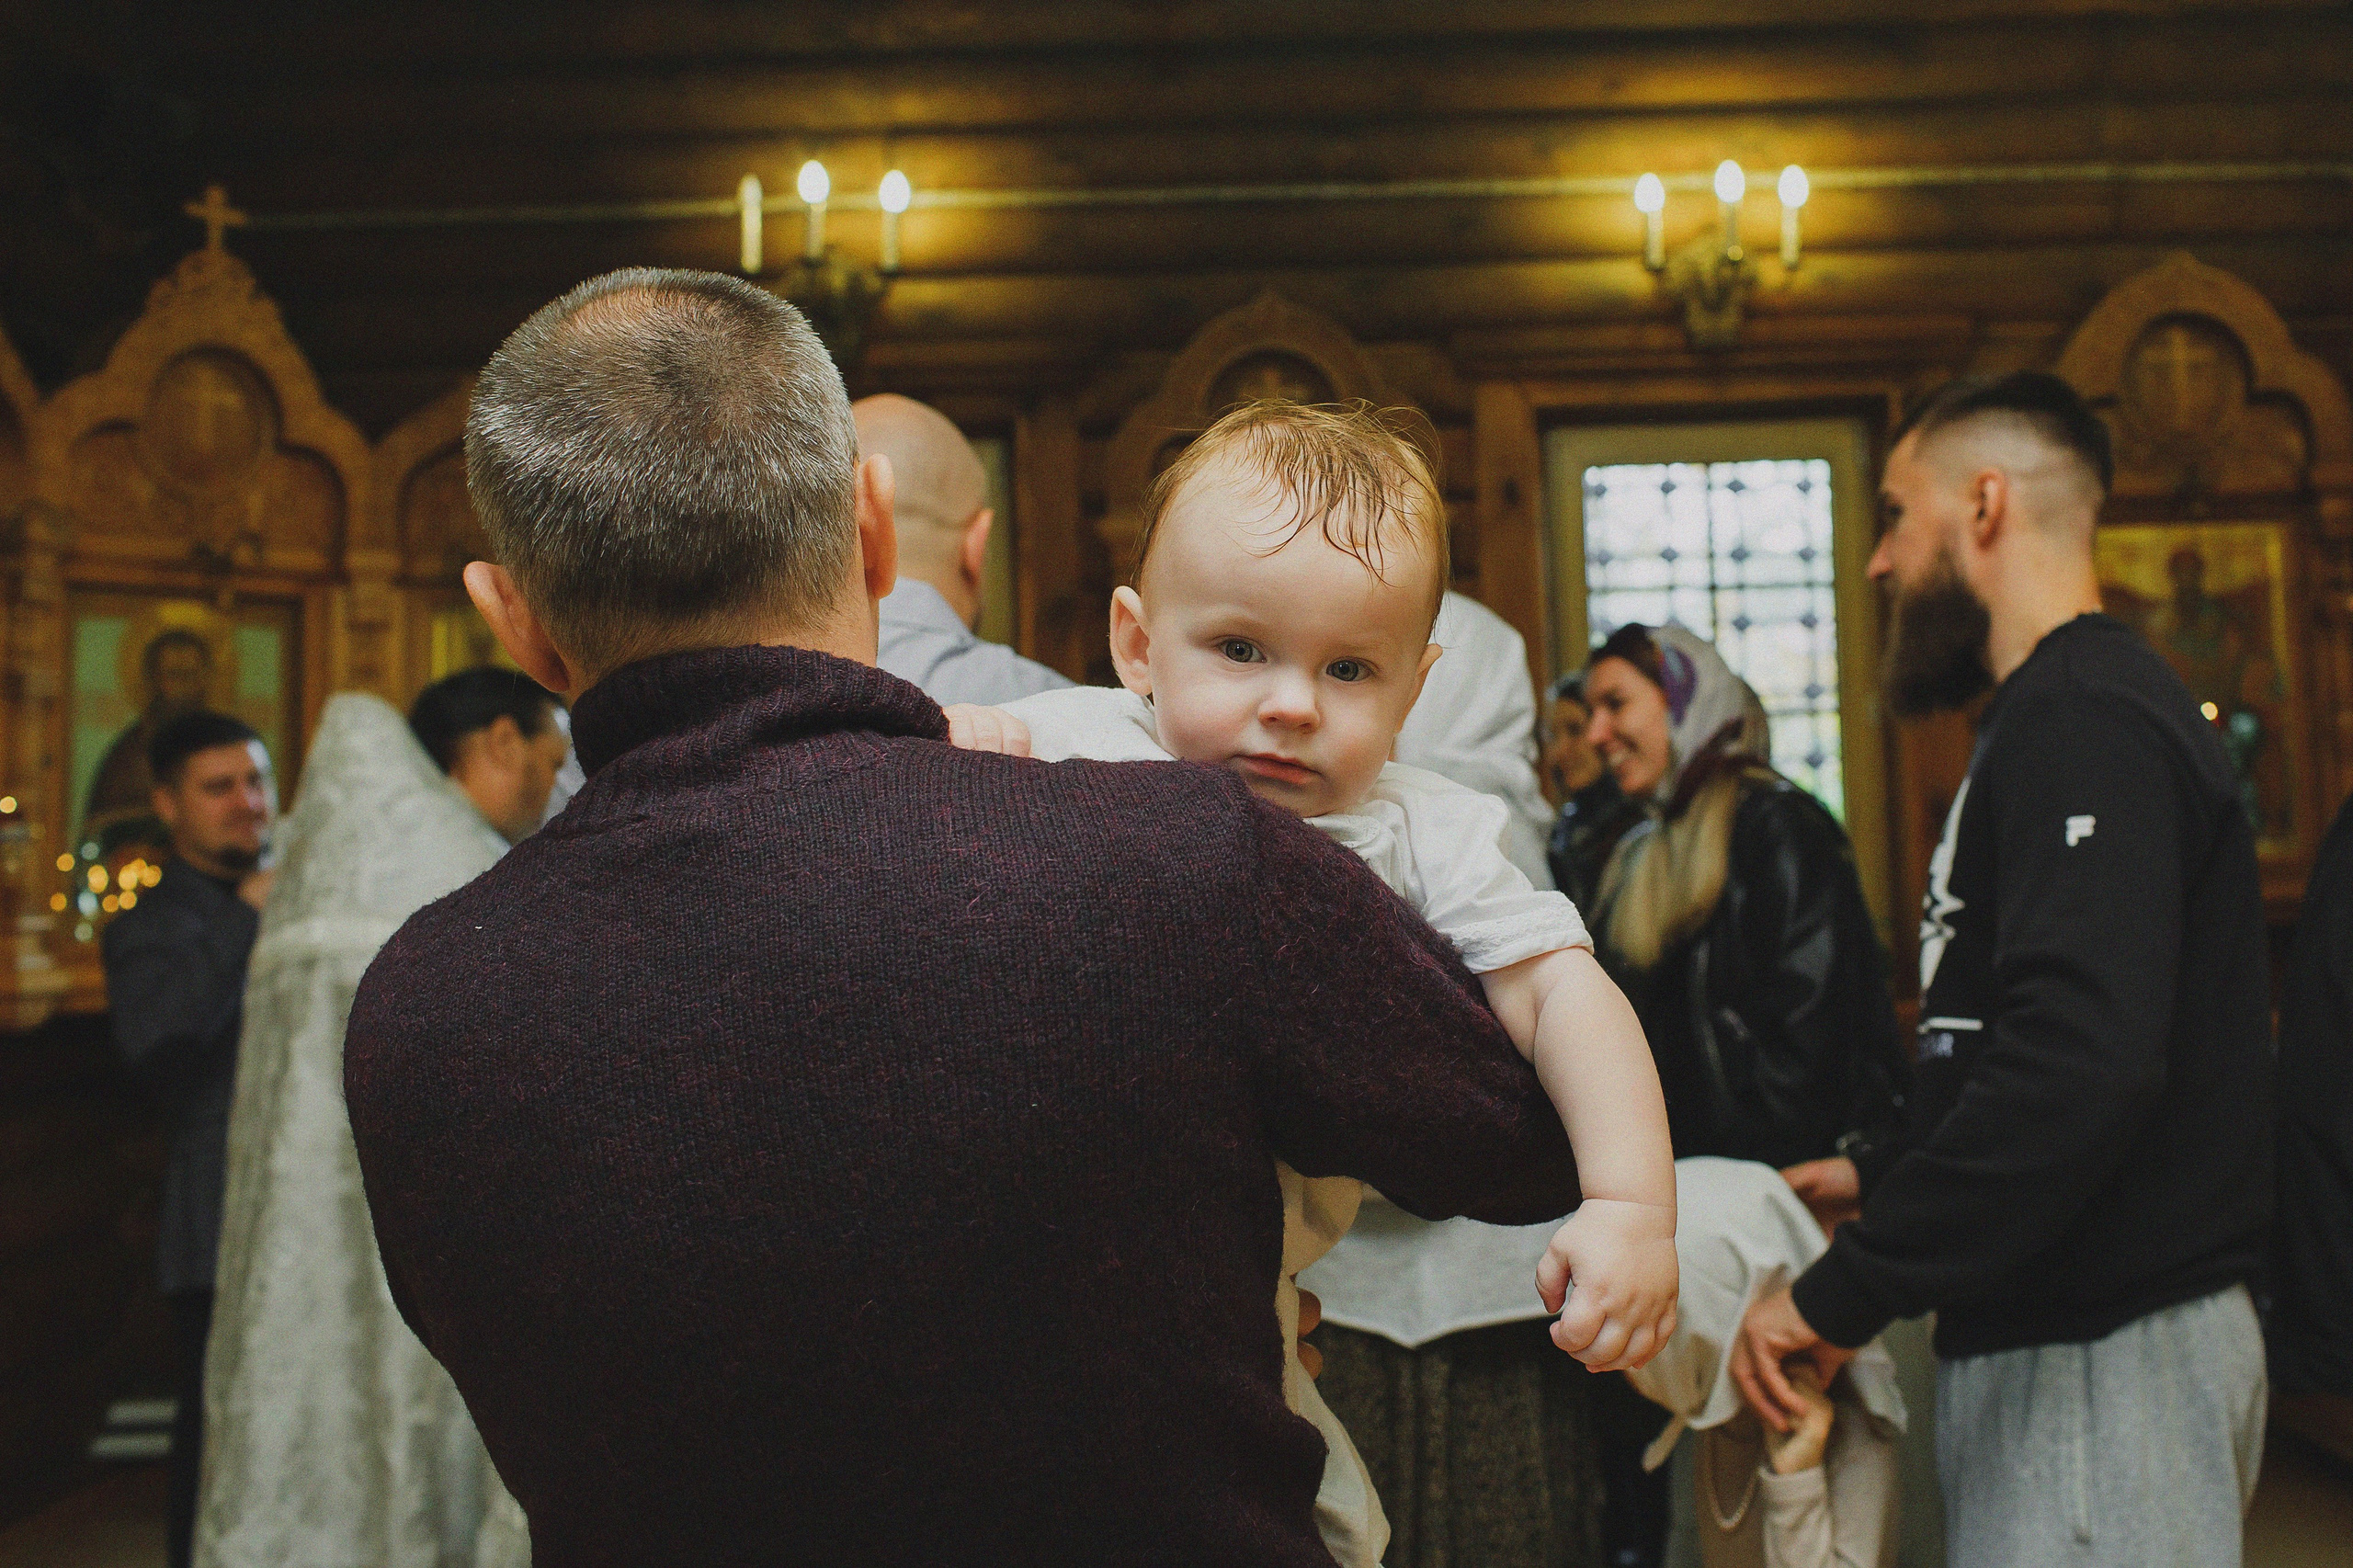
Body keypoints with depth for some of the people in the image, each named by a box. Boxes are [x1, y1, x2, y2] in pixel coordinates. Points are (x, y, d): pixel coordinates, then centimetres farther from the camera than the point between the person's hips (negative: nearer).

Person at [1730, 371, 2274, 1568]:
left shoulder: (2083, 722, -17)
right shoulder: (2064, 714, 17)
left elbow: (2082, 1060, -30)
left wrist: (1842, 1293, -25)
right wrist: (1881, 1176, 19)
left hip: (2099, 1356, -10)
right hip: (2052, 1325, 10)